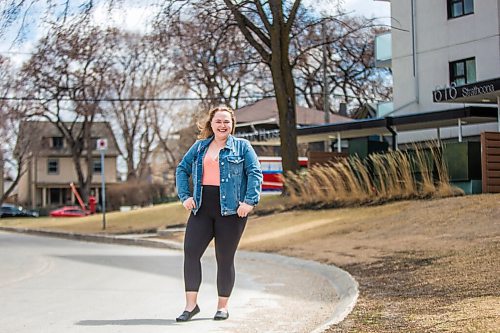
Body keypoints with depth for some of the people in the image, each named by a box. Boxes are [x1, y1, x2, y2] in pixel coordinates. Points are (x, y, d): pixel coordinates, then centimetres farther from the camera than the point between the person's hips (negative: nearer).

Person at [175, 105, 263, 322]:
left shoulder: (242, 146, 5)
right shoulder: (200, 147, 15)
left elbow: (255, 173, -2)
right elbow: (182, 169, 18)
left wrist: (250, 201, -13)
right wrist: (185, 196, 4)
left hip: (231, 210, -3)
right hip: (202, 208, 3)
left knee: (225, 258, 3)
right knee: (191, 252, -6)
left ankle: (223, 307, 16)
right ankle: (191, 304, 4)